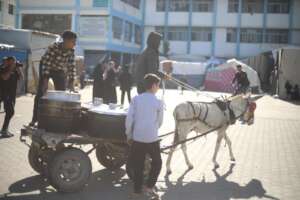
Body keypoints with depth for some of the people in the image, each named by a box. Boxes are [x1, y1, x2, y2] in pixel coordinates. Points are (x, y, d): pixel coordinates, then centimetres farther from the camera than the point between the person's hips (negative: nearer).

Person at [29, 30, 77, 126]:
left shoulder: (71, 51, -17)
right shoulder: (53, 47, -31)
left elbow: (72, 66, -13)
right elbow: (46, 63, -33)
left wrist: (71, 82, -19)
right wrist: (45, 81, -38)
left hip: (60, 71, 4)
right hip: (46, 68, -4)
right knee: (41, 93, -5)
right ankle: (34, 119, 1)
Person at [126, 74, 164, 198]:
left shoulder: (136, 99, 1)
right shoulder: (158, 102, -4)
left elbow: (129, 118, -1)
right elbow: (160, 121, 5)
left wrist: (129, 134, 10)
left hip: (137, 137, 3)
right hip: (152, 138, -3)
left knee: (138, 164, 13)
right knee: (157, 162, 17)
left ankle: (137, 190, 19)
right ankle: (149, 185, 9)